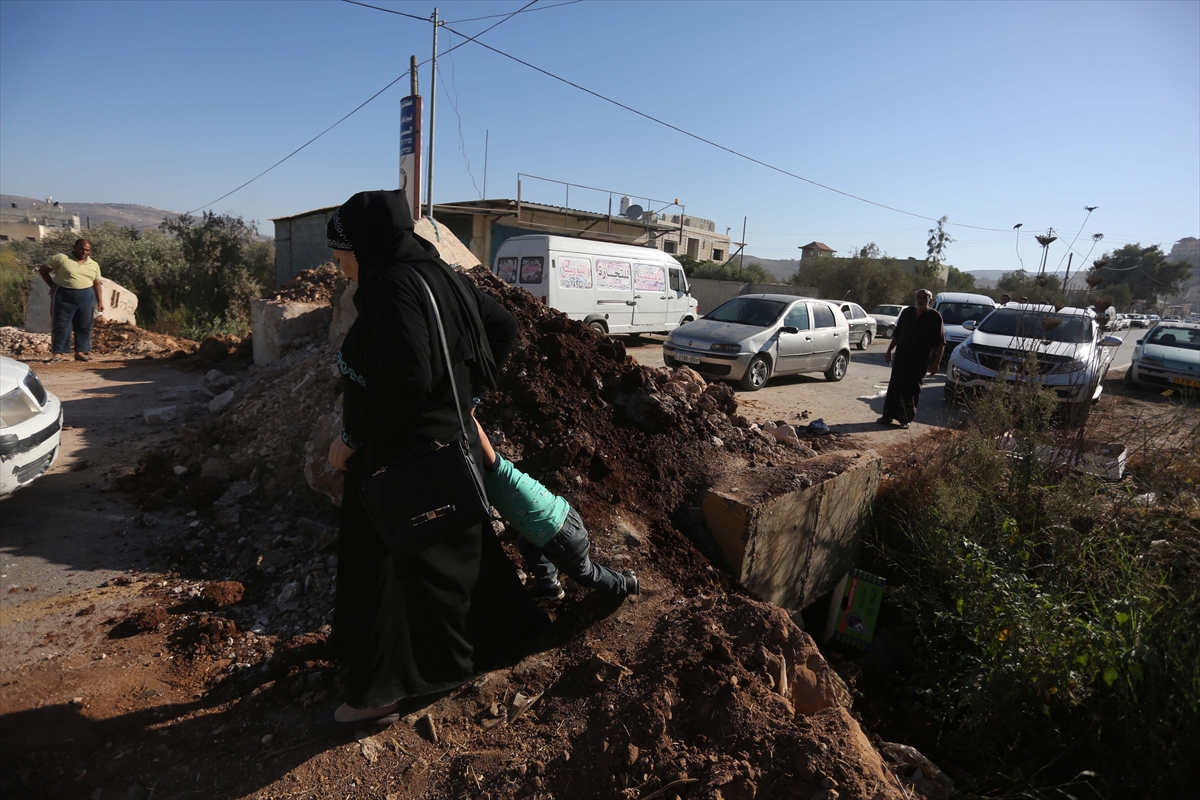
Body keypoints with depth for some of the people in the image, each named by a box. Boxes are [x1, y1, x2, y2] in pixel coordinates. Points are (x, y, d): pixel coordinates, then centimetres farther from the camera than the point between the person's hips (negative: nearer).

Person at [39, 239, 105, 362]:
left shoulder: (94, 265, 10)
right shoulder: (61, 258, -2)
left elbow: (97, 284, 12)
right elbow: (43, 270, 4)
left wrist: (100, 302, 8)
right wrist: (52, 285, -1)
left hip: (86, 297, 3)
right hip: (64, 295, -3)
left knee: (84, 326, 5)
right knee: (61, 325, -1)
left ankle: (80, 352, 13)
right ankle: (58, 353, 4)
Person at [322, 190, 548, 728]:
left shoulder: (392, 288, -21)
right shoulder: (436, 275, 5)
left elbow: (405, 384, -32)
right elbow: (503, 326, 12)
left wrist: (351, 439, -19)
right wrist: (467, 385, 14)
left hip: (403, 460, -9)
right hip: (447, 444, 9)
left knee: (381, 569, 7)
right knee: (448, 557, 24)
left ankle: (378, 695, 25)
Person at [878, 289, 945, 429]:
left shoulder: (935, 317, -2)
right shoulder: (907, 312, 9)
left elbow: (940, 343, -4)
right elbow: (896, 334, 16)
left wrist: (936, 362, -9)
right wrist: (889, 350, 13)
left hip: (920, 361, -3)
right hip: (901, 357, 3)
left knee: (912, 390, 2)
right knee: (894, 386, 4)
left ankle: (906, 418, 12)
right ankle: (888, 416, 10)